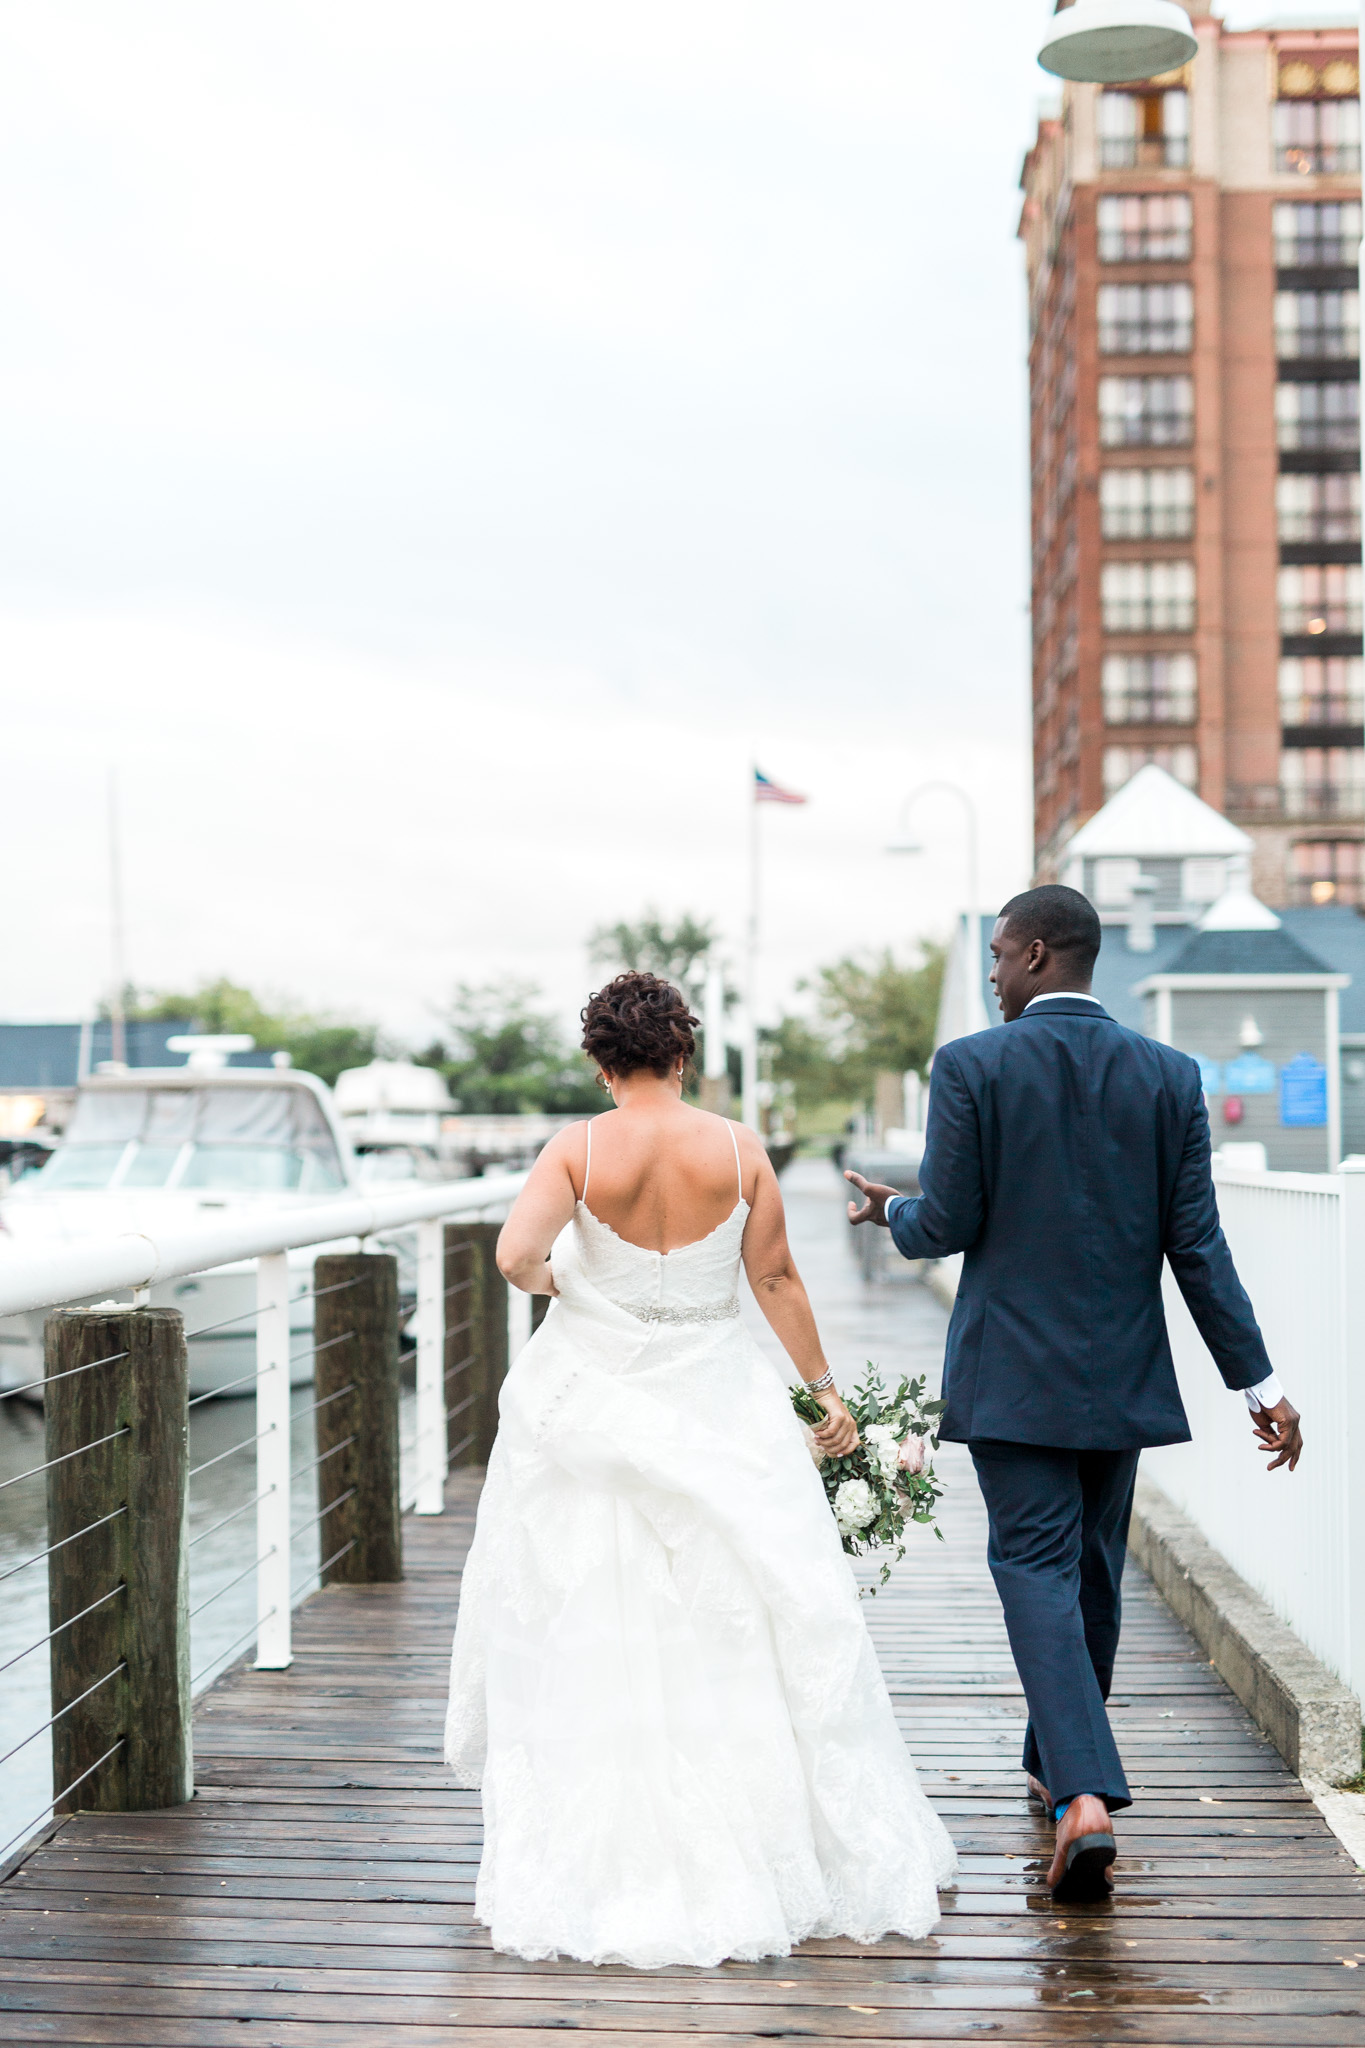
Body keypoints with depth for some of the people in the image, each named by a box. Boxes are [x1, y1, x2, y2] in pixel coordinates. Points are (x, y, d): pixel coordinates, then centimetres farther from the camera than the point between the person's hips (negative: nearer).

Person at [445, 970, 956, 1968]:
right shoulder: (739, 1150, -4)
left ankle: (598, 1865, 14)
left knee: (591, 1633, 9)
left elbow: (515, 1257, -21)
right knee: (743, 1630, 8)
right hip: (715, 1404, 1)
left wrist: (564, 1280, 1)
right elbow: (777, 1279, 1)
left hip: (593, 1401, -1)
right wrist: (824, 1388, 11)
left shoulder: (578, 1150, -9)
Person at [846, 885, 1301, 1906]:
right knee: (1094, 1570, 17)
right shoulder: (1170, 1074, 0)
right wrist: (1260, 1380, 2)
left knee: (1037, 1571, -3)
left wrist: (892, 1211, 14)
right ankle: (1062, 1767, 34)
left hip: (1012, 1376, -4)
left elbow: (946, 1226, -9)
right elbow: (1196, 1243, -2)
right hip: (1124, 1375, 4)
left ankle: (1086, 1795, -19)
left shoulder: (971, 1066, -9)